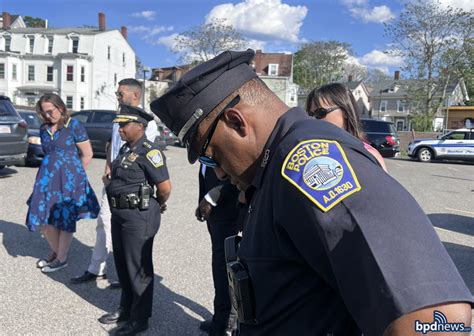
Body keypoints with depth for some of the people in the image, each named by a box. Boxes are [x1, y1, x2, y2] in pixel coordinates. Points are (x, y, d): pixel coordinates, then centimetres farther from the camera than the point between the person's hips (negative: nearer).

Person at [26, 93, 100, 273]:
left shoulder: (74, 126, -6)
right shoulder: (44, 129, 11)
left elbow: (87, 154, -5)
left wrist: (76, 175, 3)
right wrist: (50, 172, 15)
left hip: (68, 178, -6)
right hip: (47, 177, 6)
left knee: (64, 217, 1)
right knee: (42, 216, 7)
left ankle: (62, 258, 16)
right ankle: (55, 252, 28)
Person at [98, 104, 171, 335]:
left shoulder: (148, 151, -17)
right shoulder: (125, 150, 10)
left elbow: (165, 188, -18)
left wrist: (157, 205, -1)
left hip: (139, 217, -9)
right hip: (119, 214, 9)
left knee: (138, 268, 3)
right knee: (122, 264, 19)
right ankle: (126, 308, 37)